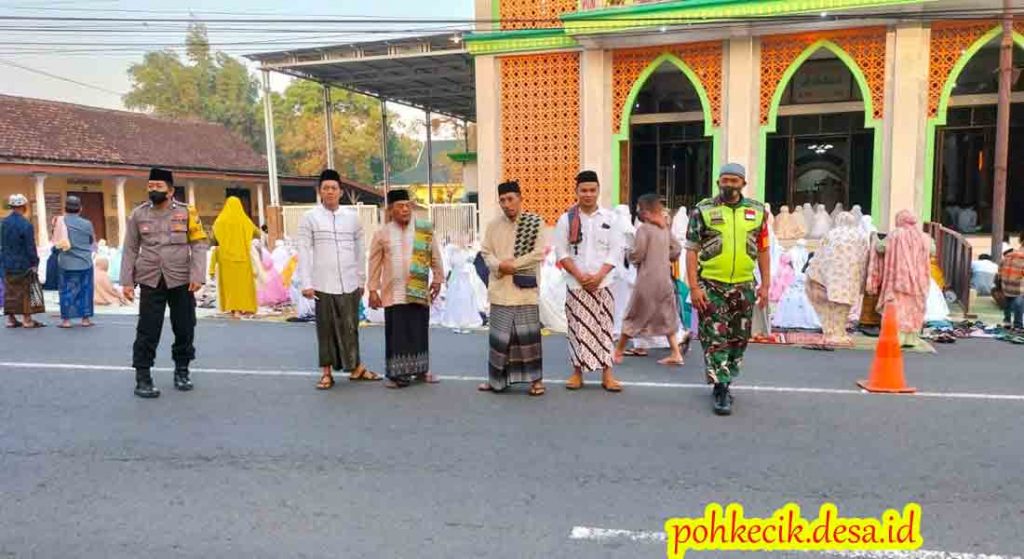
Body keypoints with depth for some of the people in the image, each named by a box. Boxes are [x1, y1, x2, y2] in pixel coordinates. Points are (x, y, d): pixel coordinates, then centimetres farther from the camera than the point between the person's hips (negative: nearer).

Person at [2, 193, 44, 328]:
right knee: (26, 292, 3)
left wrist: (5, 259, 17)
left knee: (10, 292, 12)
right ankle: (27, 319, 6)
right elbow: (30, 247, -15)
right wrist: (34, 262, -8)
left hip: (8, 264, 6)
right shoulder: (26, 225, -18)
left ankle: (11, 319, 18)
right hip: (23, 264, -6)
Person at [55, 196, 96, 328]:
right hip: (85, 263, 1)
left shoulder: (62, 222, -6)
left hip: (67, 264, -1)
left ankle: (66, 319, 7)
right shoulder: (87, 224, -1)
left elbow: (57, 242, -5)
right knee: (85, 290, 9)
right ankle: (85, 318, 12)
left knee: (67, 291, 6)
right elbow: (92, 242, 12)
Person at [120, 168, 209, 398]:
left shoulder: (186, 212, 0)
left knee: (185, 328, 8)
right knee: (147, 331, -1)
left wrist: (197, 275, -12)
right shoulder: (138, 214, 4)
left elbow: (199, 245, -2)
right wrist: (126, 281, 2)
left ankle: (182, 372, 26)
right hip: (151, 281, 0)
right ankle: (143, 378, 8)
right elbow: (130, 249, 7)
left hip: (181, 280, 0)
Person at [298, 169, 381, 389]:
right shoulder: (310, 217, 0)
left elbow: (360, 250, 11)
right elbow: (304, 252, -2)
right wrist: (306, 284, -7)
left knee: (350, 328, 8)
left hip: (349, 283, 2)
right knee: (326, 328, 5)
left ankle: (355, 367, 19)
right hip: (323, 284, -2)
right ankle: (326, 372, 15)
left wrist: (361, 280, 10)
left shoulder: (352, 216, 7)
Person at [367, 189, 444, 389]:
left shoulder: (425, 231, 2)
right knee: (396, 334, 1)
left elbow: (435, 257, 9)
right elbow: (375, 264, 3)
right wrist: (373, 290, 0)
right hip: (393, 293, -1)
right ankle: (396, 373, 10)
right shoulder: (382, 234, 0)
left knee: (419, 332, 8)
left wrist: (437, 279, 6)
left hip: (419, 292, 1)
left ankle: (421, 369, 21)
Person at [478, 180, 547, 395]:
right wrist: (499, 266, -12)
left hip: (525, 288, -3)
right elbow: (485, 252, 7)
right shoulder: (494, 225, 8)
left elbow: (538, 254, -8)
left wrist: (513, 265, -12)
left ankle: (536, 378, 9)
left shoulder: (535, 223, -2)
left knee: (528, 334, -1)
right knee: (499, 334, 9)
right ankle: (497, 378, 21)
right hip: (500, 289, 3)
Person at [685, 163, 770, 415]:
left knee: (739, 338, 12)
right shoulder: (703, 210, -3)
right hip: (711, 285, -3)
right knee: (715, 339, -4)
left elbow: (762, 250, 10)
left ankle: (724, 382, 27)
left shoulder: (757, 210, 5)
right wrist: (694, 287, -11)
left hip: (744, 286, 3)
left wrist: (765, 284, 6)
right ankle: (721, 389, 1)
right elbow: (692, 251, -4)